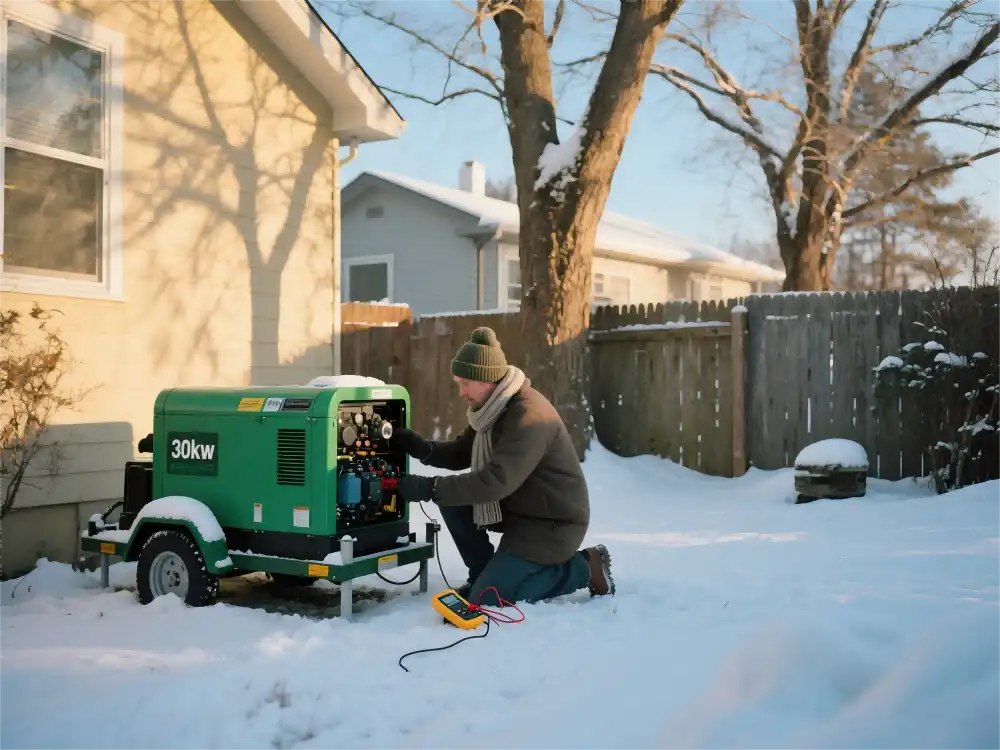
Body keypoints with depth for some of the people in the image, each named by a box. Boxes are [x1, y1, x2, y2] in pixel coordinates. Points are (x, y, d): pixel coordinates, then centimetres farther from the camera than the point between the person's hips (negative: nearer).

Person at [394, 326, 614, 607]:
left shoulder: (528, 416, -28)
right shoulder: (493, 406, 3)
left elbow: (496, 481, -35)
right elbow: (462, 453, 10)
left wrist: (429, 488, -32)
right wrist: (423, 449, -10)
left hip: (552, 522, -9)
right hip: (517, 506, 9)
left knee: (484, 599, -12)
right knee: (452, 500, -5)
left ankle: (584, 567, 1)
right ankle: (485, 574, 11)